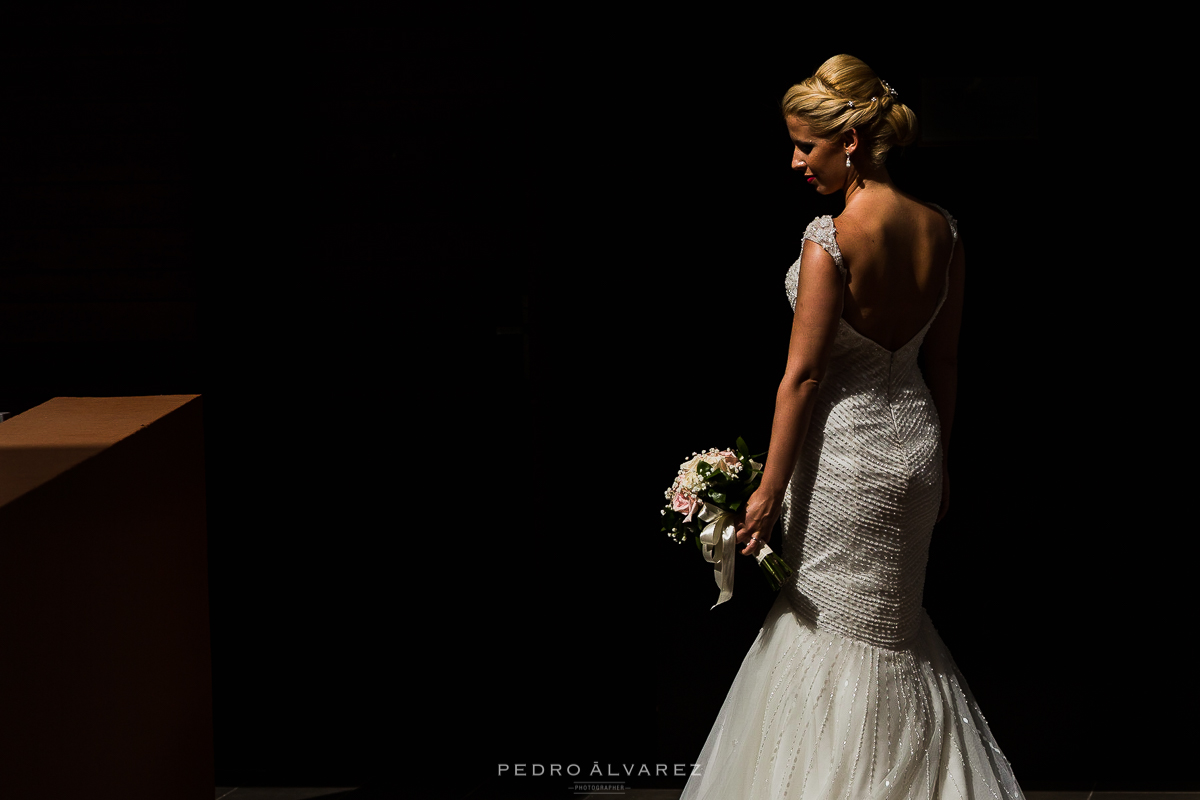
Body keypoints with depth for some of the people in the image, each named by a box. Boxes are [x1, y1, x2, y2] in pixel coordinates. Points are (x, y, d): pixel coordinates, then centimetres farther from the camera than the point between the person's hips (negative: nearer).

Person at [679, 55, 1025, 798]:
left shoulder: (830, 241, -20)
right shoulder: (943, 231, 0)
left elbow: (803, 373, -17)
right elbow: (944, 362, 7)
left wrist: (770, 488, -10)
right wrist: (940, 461, 18)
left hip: (845, 452, -7)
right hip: (916, 442, 7)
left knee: (838, 635, 7)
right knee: (891, 624, 21)